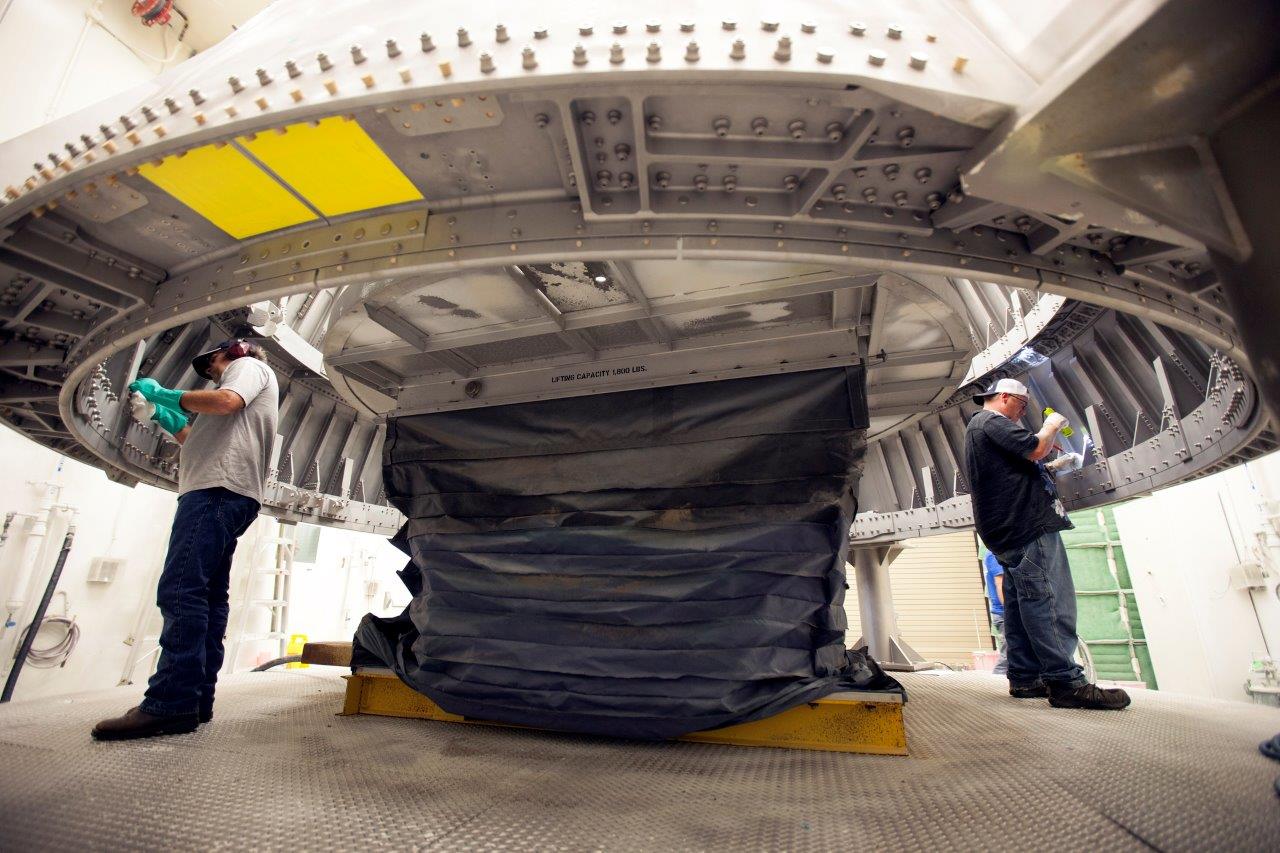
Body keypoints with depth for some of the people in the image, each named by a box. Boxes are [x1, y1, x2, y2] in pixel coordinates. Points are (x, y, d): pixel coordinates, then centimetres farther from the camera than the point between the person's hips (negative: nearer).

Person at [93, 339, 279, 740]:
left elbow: (225, 402, -13)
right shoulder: (239, 382, 37)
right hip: (223, 494, 10)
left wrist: (162, 393, 1)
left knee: (181, 590, -19)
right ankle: (196, 700, 4)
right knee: (207, 596, 4)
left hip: (219, 488, -10)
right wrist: (163, 416, 31)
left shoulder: (249, 365, 9)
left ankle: (172, 703, -24)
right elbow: (205, 443, 35)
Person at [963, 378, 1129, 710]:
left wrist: (1053, 467, 23)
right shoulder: (991, 422, -6)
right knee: (1047, 602, -12)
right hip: (1028, 527, -11)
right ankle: (1065, 682, -11)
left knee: (1020, 604, 9)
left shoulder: (980, 426, 27)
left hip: (1013, 532, 11)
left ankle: (1024, 678, 12)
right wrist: (1052, 426, 4)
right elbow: (1036, 448, -15)